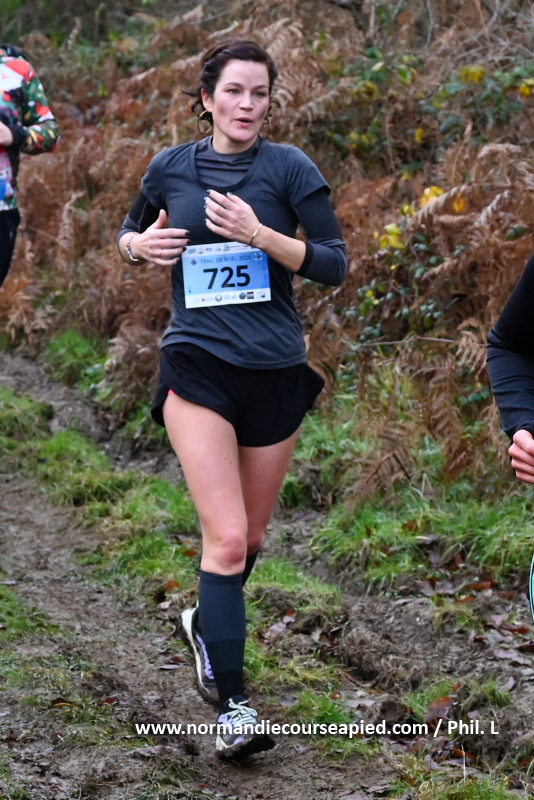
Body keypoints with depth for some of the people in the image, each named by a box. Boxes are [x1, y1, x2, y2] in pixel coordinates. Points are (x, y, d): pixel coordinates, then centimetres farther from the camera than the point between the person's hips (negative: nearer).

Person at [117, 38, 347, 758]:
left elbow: (335, 264, -6)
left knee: (249, 538, 14)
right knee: (227, 538, -14)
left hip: (275, 373, 1)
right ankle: (232, 705, -11)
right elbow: (130, 233, 22)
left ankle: (208, 625, 45)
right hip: (197, 367, -1)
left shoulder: (289, 168, -2)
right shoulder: (170, 168, 4)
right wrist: (141, 245, -1)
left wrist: (261, 235, -18)